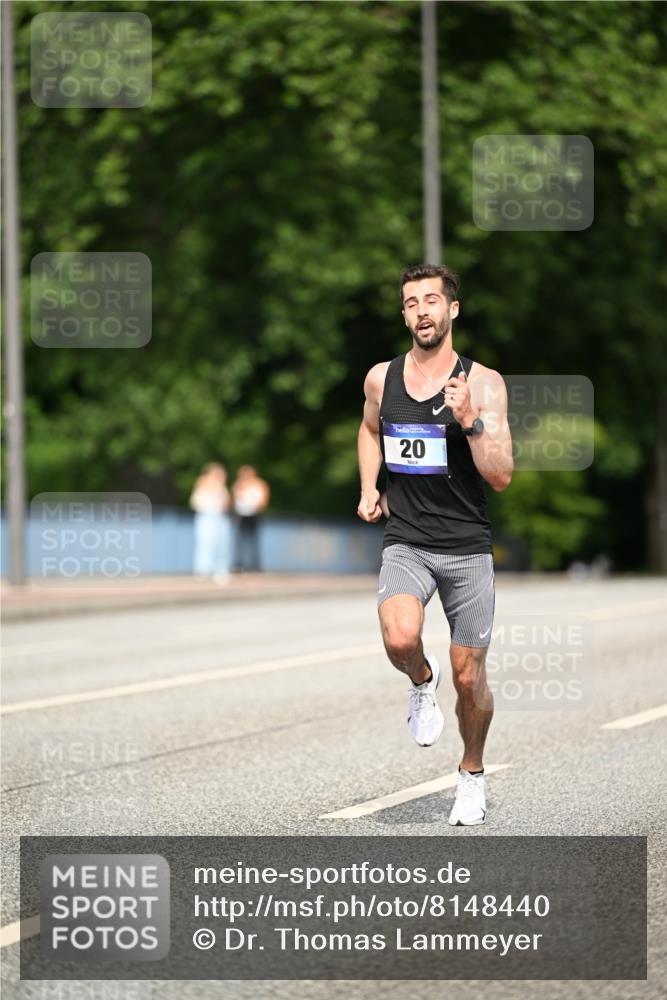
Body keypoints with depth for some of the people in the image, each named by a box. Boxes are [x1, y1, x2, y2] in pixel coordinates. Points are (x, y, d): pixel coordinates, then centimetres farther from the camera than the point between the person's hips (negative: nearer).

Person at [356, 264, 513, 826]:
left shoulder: (483, 383, -7)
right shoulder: (381, 379, 3)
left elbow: (501, 477, -12)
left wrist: (470, 421, -25)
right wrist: (368, 488, 13)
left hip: (468, 550, -1)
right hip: (405, 543, 1)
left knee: (470, 678, 4)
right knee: (400, 638, -29)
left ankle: (472, 775, 31)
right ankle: (422, 681, 8)